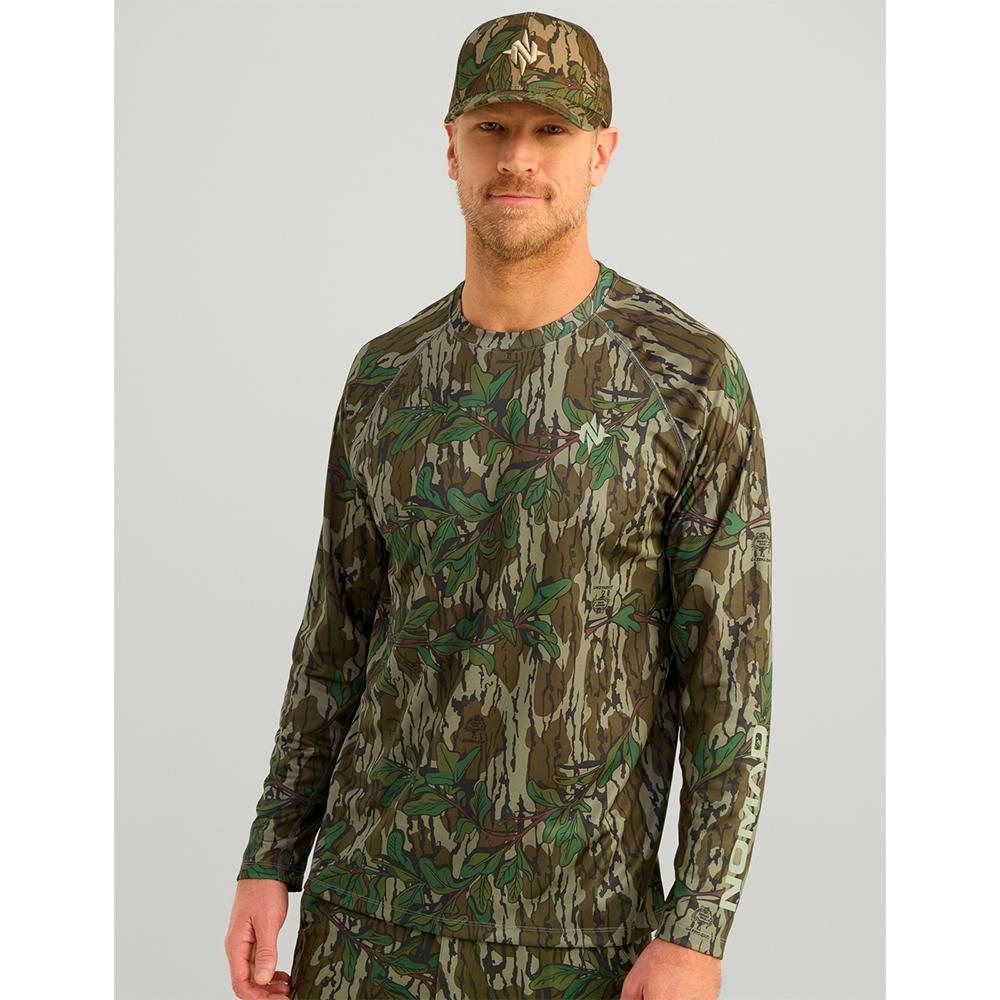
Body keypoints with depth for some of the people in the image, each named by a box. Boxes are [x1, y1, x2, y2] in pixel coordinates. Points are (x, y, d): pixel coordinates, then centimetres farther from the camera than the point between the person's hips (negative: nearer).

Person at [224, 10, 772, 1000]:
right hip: (374, 900, 4)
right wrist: (266, 871, 5)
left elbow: (730, 671, -10)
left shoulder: (693, 378, -9)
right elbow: (337, 640, 11)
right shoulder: (388, 379, 5)